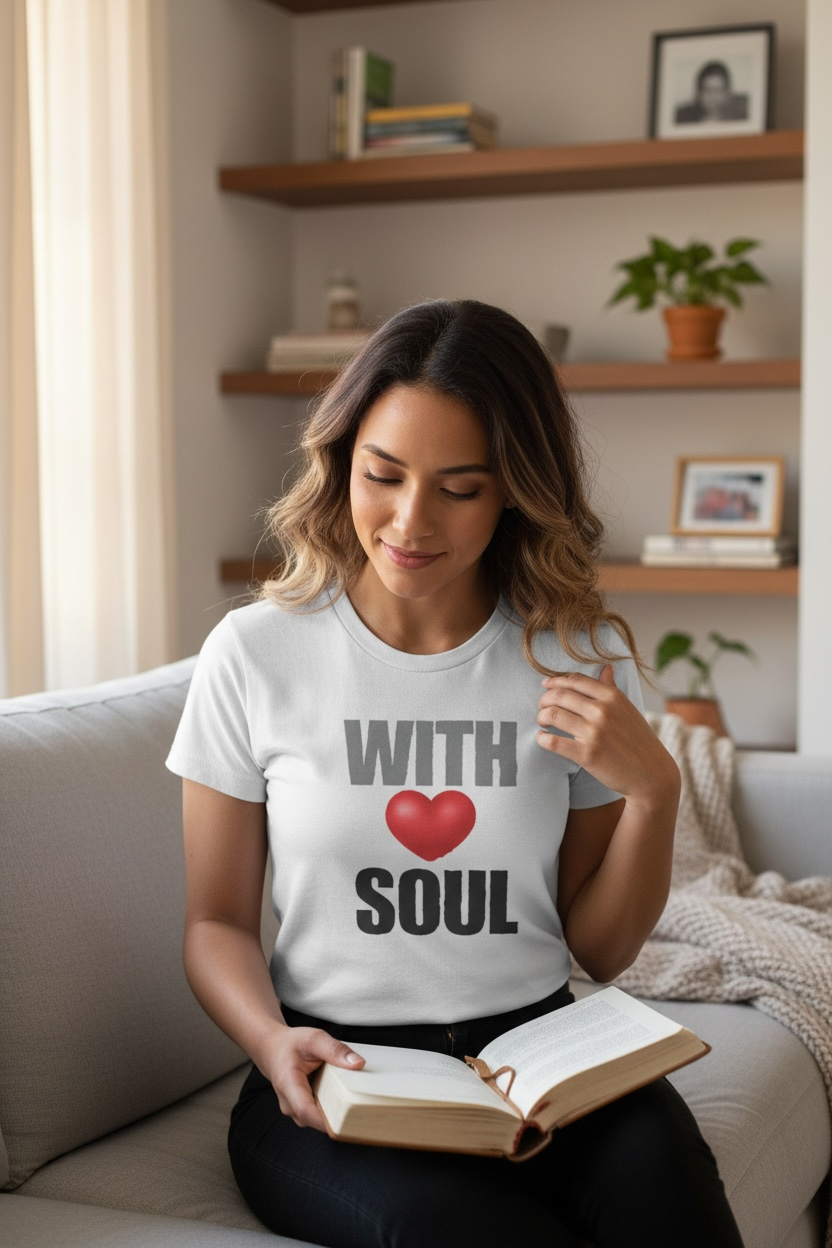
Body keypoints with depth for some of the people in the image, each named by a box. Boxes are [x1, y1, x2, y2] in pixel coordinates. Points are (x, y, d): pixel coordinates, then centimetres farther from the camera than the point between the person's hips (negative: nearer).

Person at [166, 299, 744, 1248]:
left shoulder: (582, 656, 4)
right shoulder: (255, 654, -1)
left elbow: (600, 949, 8)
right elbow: (217, 921, 5)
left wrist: (653, 791, -8)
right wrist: (274, 1043, -14)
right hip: (337, 1078, -2)